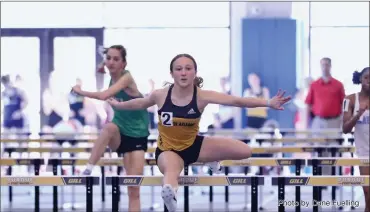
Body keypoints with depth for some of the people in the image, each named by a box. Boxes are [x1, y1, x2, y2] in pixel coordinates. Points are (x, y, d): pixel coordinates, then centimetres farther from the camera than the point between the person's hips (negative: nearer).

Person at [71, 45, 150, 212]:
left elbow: (104, 96, -33)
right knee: (110, 127, -36)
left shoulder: (127, 78, -19)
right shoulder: (112, 80, 1)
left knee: (134, 188, -10)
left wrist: (80, 91, -21)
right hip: (120, 135, 4)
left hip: (137, 136, -4)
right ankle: (88, 171, -37)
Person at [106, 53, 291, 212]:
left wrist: (268, 103, -36)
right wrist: (118, 105, 22)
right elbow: (140, 103, 7)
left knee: (245, 151, -7)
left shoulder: (202, 96, -19)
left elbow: (236, 101, -27)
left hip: (194, 145, 3)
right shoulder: (160, 95, -16)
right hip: (168, 150, -3)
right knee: (171, 171, -41)